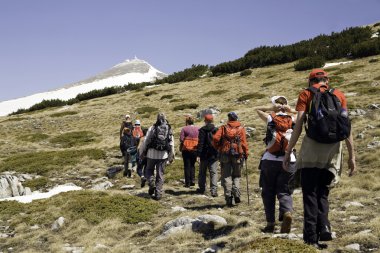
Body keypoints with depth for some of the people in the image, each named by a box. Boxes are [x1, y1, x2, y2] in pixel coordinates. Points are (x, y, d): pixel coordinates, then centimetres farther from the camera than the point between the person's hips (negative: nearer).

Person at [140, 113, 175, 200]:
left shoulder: (152, 128, -5)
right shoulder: (169, 129, 3)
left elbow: (145, 141, -2)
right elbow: (171, 143, 5)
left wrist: (142, 152, 9)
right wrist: (171, 156, 13)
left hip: (152, 153, -2)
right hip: (163, 154, 2)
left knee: (149, 170, 18)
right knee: (160, 174, 7)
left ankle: (152, 184, -6)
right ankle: (158, 194, 6)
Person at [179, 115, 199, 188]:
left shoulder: (184, 129, -6)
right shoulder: (198, 129, 5)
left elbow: (181, 140, -9)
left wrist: (180, 148, 4)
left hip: (186, 149, -3)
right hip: (195, 150, 3)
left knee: (187, 166, 4)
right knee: (192, 165, 18)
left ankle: (187, 183, 4)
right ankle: (193, 180, 9)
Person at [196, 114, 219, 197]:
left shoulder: (202, 130, -8)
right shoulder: (216, 130, 2)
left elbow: (200, 143, -13)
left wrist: (198, 155, -13)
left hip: (204, 155, -2)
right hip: (214, 155, 2)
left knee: (202, 172, 13)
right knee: (213, 172, 2)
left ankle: (202, 189, 23)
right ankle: (213, 190, -8)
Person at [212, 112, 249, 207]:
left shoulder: (223, 128, 4)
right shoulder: (241, 129, 5)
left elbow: (215, 138, -8)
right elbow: (244, 142, -3)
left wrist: (217, 147, 8)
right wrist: (246, 153, 6)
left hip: (225, 155, -1)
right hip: (237, 155, 1)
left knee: (226, 176, 5)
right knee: (236, 176, 14)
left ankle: (228, 198, -2)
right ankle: (236, 195, 0)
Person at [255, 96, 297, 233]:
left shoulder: (270, 119, -2)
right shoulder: (292, 120, 2)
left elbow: (258, 109, 16)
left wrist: (272, 108, 3)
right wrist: (291, 110, 7)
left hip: (270, 161, -1)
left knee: (268, 192, 10)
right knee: (284, 191, 7)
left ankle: (270, 223, 8)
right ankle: (287, 212, -22)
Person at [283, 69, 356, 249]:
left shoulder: (306, 94, 6)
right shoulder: (339, 95, 13)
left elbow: (298, 125, -3)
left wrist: (288, 152, -2)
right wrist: (352, 156, 8)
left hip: (312, 146, -3)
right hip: (333, 148, 3)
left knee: (310, 194, 3)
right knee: (323, 193, 17)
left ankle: (311, 239, -1)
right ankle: (324, 228, 0)